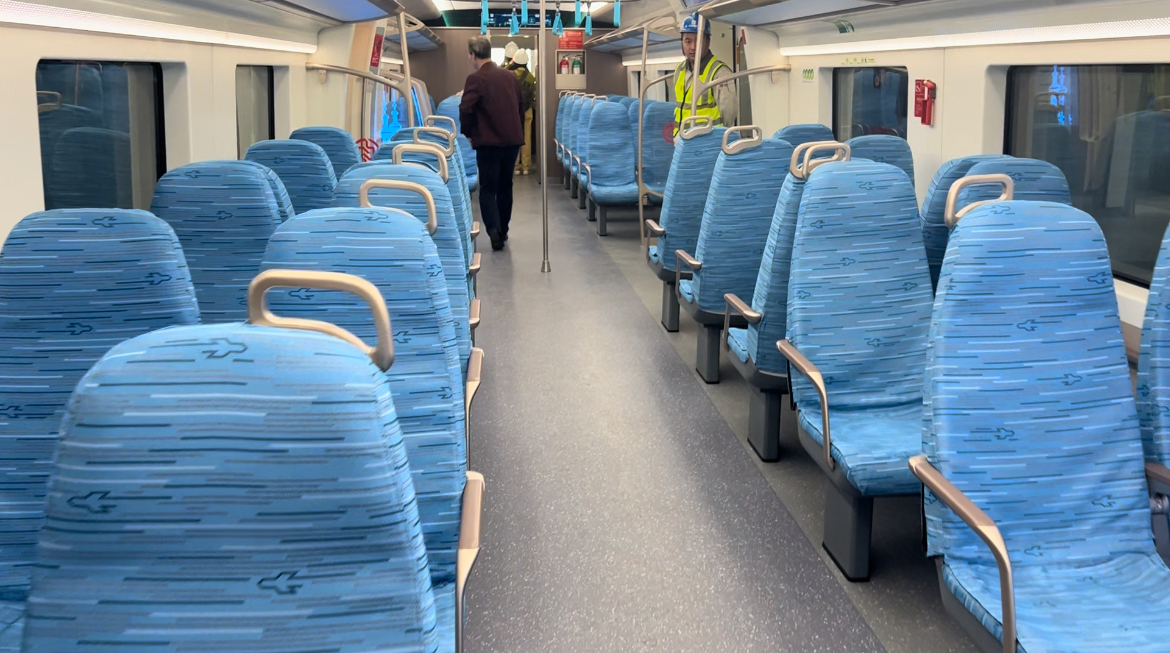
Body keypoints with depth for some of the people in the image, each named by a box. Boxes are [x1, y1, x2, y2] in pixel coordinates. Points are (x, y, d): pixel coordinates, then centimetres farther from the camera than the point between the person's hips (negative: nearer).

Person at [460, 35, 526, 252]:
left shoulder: (475, 79, -11)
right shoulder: (510, 76, 8)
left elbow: (466, 110, -18)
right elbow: (521, 106, 14)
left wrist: (467, 132, 0)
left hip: (488, 142, -5)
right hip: (513, 140, 5)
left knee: (488, 189, 2)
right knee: (505, 187, 17)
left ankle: (494, 230, -16)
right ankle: (502, 231, 24)